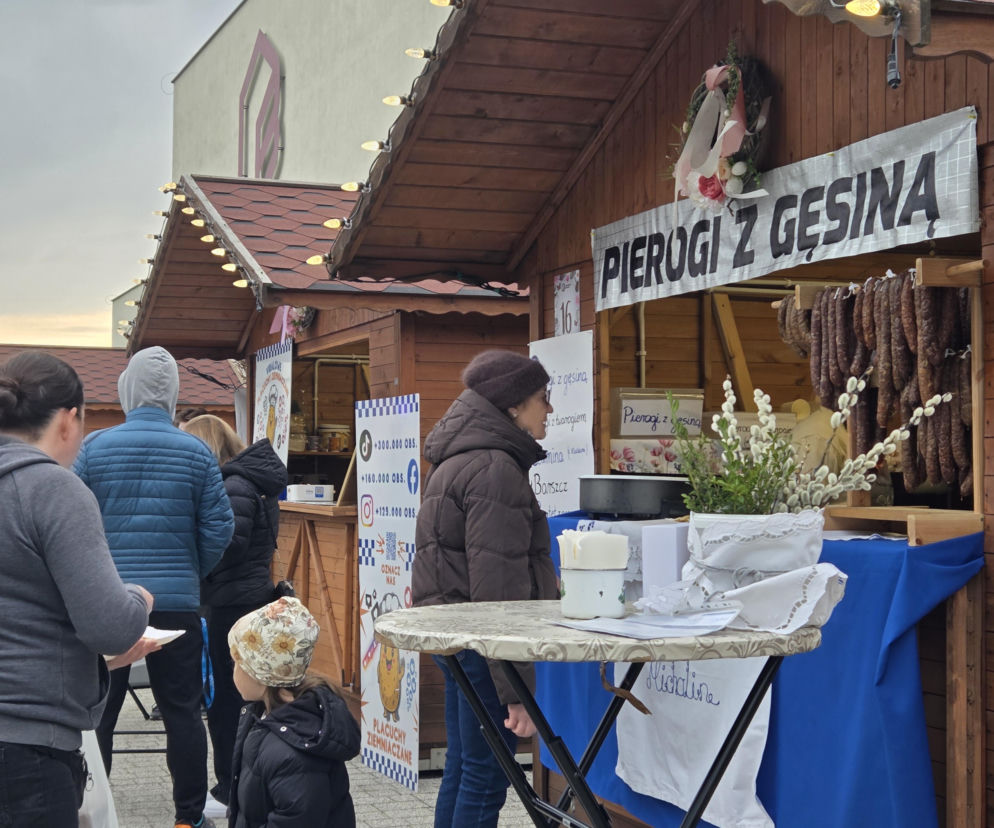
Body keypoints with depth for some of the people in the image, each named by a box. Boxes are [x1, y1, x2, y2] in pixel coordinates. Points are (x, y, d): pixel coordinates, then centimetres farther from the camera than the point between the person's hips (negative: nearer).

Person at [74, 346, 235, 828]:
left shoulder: (94, 448, -4)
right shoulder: (197, 453, -3)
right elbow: (219, 529, -3)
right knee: (182, 711, 8)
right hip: (177, 602, 0)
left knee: (98, 711, 10)